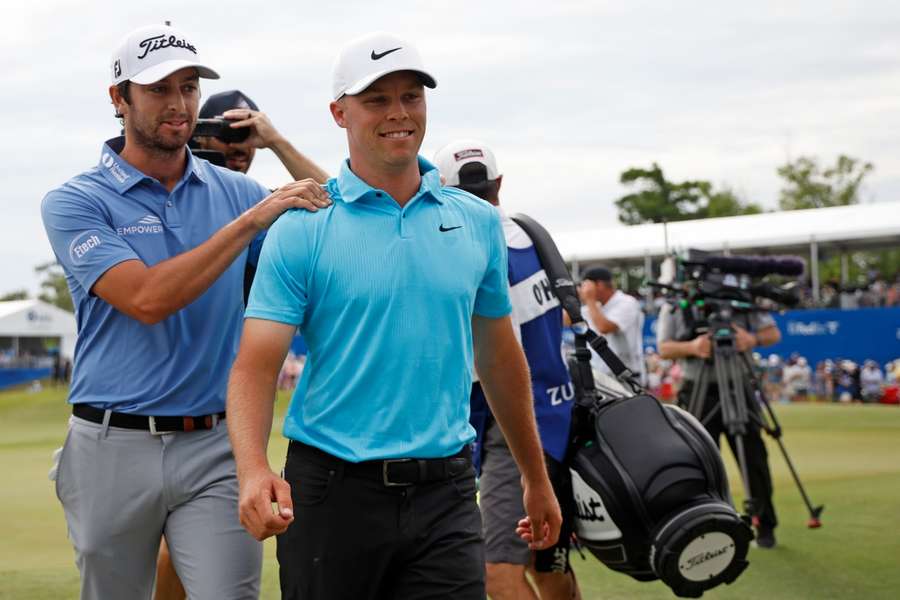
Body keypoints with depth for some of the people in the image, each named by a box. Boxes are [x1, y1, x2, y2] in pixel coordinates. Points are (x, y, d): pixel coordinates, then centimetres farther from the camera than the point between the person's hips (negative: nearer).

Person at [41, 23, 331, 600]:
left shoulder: (235, 191, 7)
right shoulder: (76, 202, -4)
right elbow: (147, 299, -19)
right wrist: (251, 220, -21)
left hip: (216, 447, 2)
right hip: (116, 446, -1)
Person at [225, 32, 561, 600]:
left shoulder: (480, 222, 7)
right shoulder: (301, 230, -4)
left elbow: (500, 359, 17)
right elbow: (256, 367, -11)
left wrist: (536, 478, 21)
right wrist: (253, 471, -29)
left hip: (446, 493, 2)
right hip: (333, 490, -2)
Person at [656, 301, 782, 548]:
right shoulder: (673, 305, 4)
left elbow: (773, 333, 3)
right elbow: (664, 347, -1)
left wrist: (754, 339, -19)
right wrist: (691, 347, -21)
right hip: (699, 394, 0)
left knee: (754, 460, 1)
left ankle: (765, 526, 11)